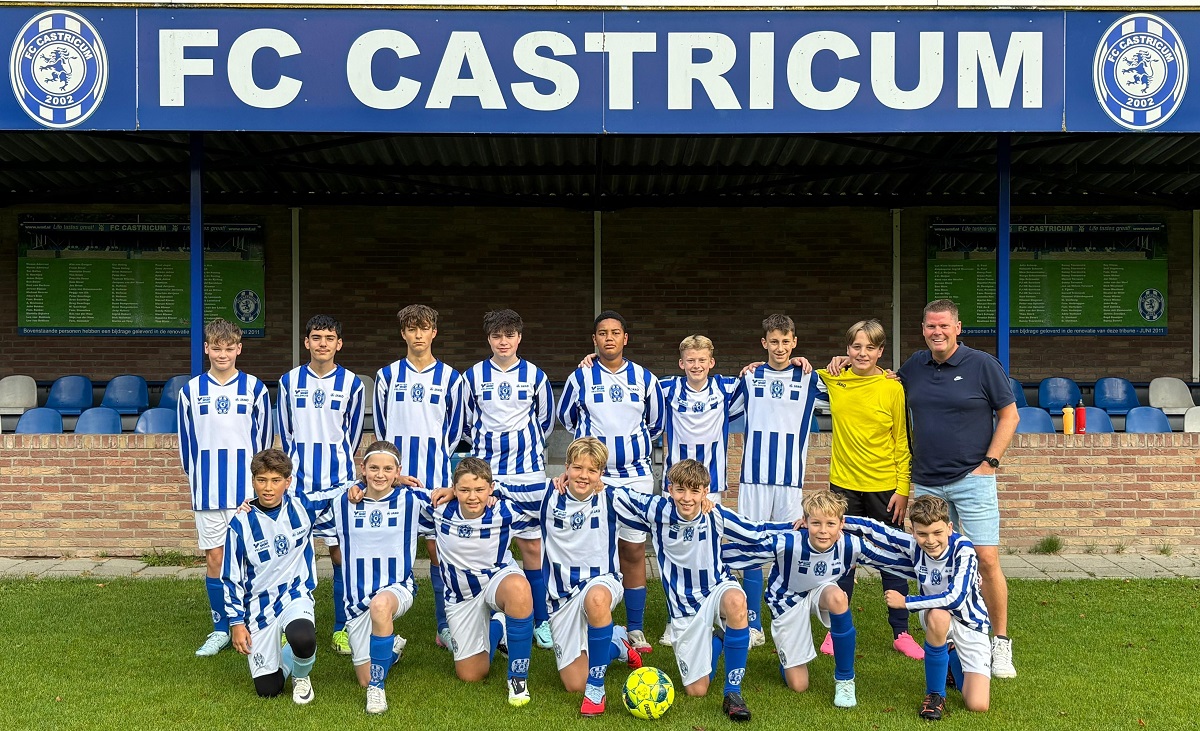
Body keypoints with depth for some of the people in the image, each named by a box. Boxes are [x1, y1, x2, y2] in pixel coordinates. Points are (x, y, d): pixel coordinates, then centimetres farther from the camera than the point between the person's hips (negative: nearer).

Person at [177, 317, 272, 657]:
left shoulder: (255, 389, 0)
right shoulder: (191, 391, 5)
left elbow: (263, 438, 5)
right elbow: (186, 441, 11)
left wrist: (254, 480, 3)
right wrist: (197, 480, 10)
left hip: (245, 489, -2)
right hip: (207, 491, 2)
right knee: (214, 559, 6)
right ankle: (220, 630, 16)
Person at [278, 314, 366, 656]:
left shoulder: (351, 384, 2)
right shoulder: (289, 381, 5)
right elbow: (285, 431, 14)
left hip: (338, 480, -1)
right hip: (298, 480, 1)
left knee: (341, 553, 0)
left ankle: (342, 628, 10)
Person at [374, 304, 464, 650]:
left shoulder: (450, 378, 6)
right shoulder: (387, 375, 7)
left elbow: (454, 429, 12)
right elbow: (381, 426, 13)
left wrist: (436, 459, 10)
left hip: (435, 476, -1)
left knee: (438, 548, 0)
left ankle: (445, 627, 7)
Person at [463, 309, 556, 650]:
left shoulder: (535, 375, 3)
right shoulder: (474, 376, 4)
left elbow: (546, 420, 16)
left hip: (528, 471, 0)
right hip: (485, 471, 0)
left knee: (532, 546, 1)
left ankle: (541, 621, 11)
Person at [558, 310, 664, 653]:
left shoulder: (645, 378, 4)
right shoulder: (580, 377, 1)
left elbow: (656, 422, 18)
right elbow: (566, 417, 16)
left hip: (636, 475, 1)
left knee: (634, 551, 3)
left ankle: (635, 629, 12)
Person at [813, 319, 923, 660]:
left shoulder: (893, 388, -6)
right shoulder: (834, 380, 1)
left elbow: (902, 443, -2)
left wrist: (903, 489, -6)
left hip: (884, 487, -2)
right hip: (844, 485, 2)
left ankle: (901, 632, 21)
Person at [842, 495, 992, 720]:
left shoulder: (964, 550, -26)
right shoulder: (914, 546, -16)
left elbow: (955, 598, -35)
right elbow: (875, 529, -7)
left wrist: (905, 602, -29)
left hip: (971, 625, -2)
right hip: (939, 621, 2)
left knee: (977, 705, -15)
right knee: (938, 616, -39)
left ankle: (952, 658, 19)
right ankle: (935, 694, -15)